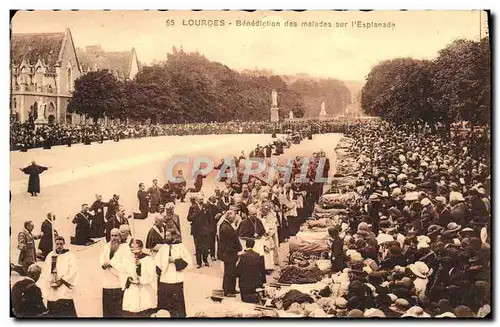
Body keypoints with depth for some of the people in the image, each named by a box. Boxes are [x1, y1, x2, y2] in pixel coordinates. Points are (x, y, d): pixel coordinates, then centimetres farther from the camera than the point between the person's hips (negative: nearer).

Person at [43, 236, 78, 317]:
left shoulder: (69, 256, 2)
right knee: (52, 312, 8)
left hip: (64, 290, -4)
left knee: (67, 312, -11)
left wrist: (61, 280, -14)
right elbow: (45, 271, 7)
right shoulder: (50, 256, 13)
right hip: (52, 290, 4)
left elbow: (72, 271, -7)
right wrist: (51, 282, -7)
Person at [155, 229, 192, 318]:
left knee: (178, 301, 0)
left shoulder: (181, 246, -3)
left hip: (176, 279, -4)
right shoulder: (163, 247, 10)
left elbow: (187, 260, -10)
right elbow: (157, 260, 11)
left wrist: (175, 261, -14)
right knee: (163, 302, 11)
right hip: (164, 279, 5)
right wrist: (158, 270, -1)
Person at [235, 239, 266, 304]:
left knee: (245, 298, 15)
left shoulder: (243, 256, -18)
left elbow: (237, 271, -12)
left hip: (245, 285, -4)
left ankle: (253, 297, -10)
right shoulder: (259, 256, -6)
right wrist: (263, 282, 18)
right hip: (257, 283, 4)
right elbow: (262, 271, 4)